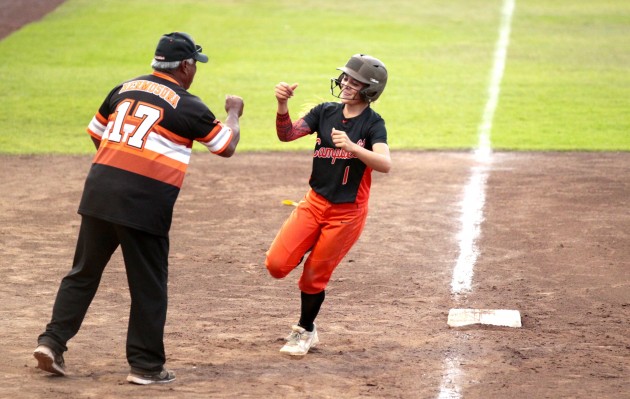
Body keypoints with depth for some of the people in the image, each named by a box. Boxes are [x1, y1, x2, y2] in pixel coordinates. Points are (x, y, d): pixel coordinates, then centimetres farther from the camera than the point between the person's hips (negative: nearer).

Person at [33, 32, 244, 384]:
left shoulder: (125, 89, 14)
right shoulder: (189, 106, 0)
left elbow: (96, 134, 23)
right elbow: (227, 147, 10)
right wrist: (234, 114, 29)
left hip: (99, 192, 5)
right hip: (145, 202, -5)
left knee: (83, 273, 15)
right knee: (149, 286, 6)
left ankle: (53, 340, 6)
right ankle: (146, 365, 10)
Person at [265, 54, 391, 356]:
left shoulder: (373, 124, -11)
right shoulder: (326, 112, 2)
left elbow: (385, 164, -28)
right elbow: (287, 134, -8)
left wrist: (352, 147, -43)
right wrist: (282, 106, -26)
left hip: (348, 212, -4)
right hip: (315, 203, 4)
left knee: (314, 276, 3)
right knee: (277, 264, -8)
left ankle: (305, 331, 27)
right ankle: (308, 252, 26)